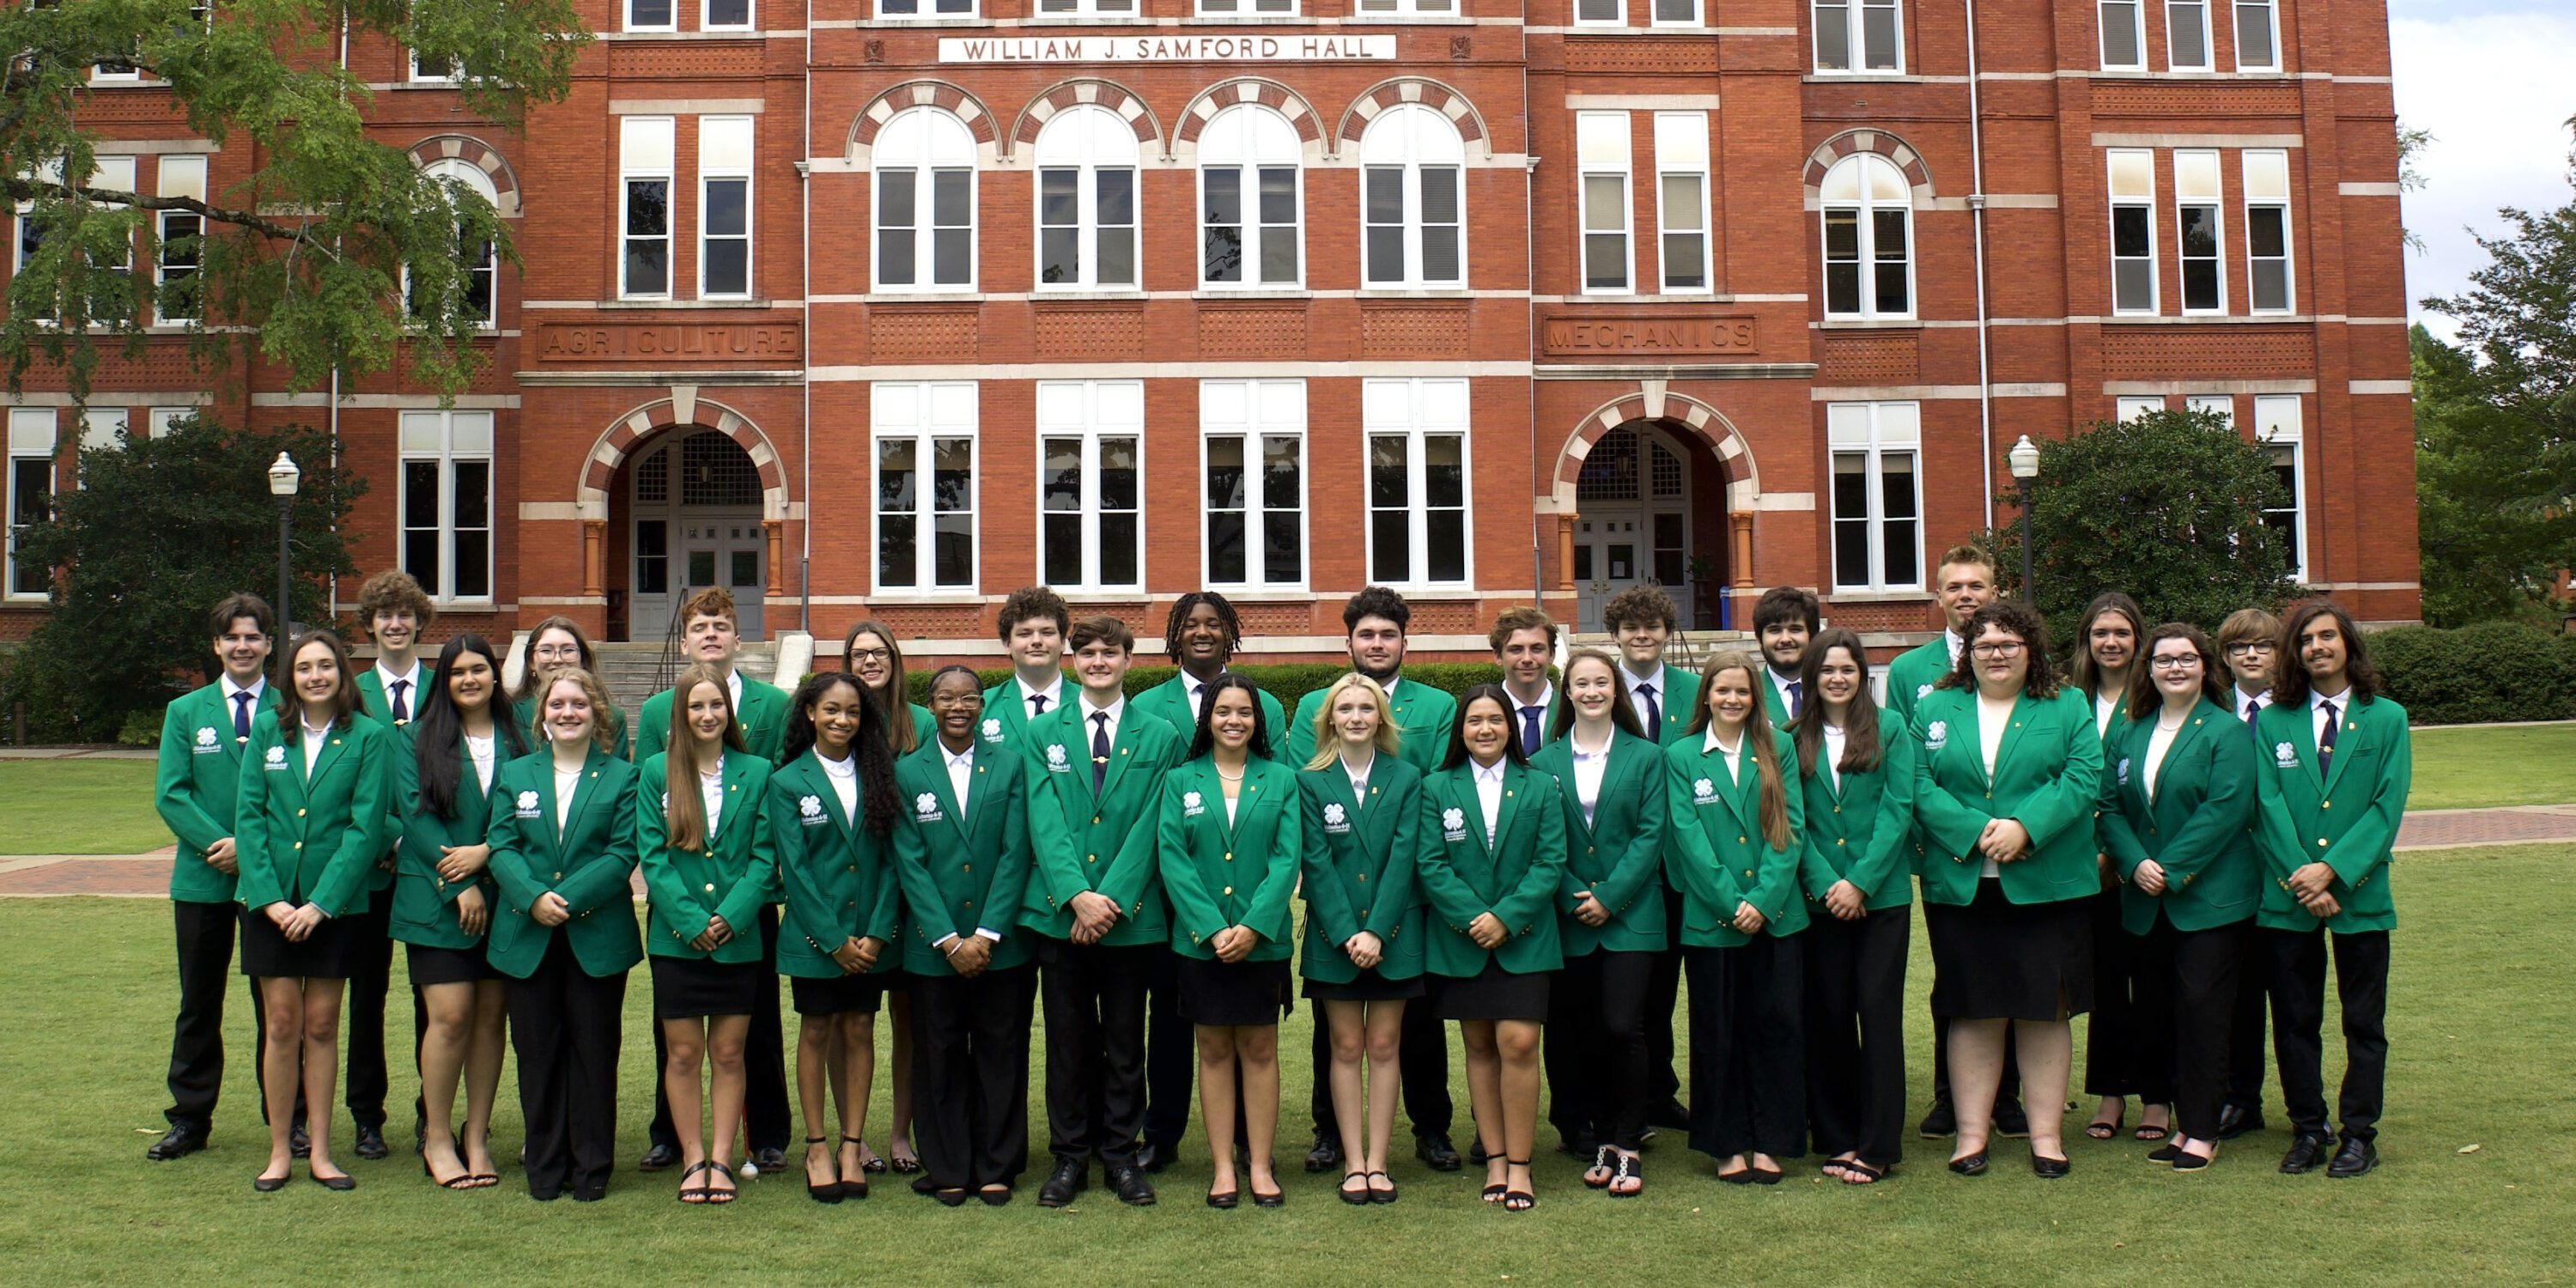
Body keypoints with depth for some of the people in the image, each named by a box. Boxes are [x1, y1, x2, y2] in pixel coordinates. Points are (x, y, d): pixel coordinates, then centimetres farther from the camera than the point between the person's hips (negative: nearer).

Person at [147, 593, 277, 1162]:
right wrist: (216, 843, -13)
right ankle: (189, 1119, 17)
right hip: (202, 879, 2)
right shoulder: (186, 712, 9)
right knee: (199, 1003, 9)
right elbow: (170, 794, 1)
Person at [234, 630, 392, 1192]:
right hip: (270, 897, 1)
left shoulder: (368, 737, -2)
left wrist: (321, 903, -12)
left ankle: (319, 1151, 13)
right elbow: (248, 815, 1)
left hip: (335, 899, -1)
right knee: (282, 1025, 3)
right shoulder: (267, 730, 4)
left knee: (321, 1025, 5)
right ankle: (280, 1150, 12)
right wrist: (269, 897, -9)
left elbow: (366, 826, -6)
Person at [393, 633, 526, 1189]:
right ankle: (437, 1138, 6)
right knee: (450, 1014, -8)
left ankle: (477, 1137, 14)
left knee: (491, 1015, 4)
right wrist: (461, 887, -12)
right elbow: (416, 814, -4)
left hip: (502, 897, 2)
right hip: (437, 900, -2)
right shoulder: (420, 741, 5)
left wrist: (486, 852, -13)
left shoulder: (518, 739, 9)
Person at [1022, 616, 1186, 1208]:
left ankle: (1121, 1153, 17)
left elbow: (1150, 827, -2)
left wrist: (1112, 900, -12)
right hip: (1059, 914, 0)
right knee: (1068, 1042, 6)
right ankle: (1069, 1155, 16)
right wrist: (1077, 895, -14)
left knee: (1126, 1043, 7)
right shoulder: (1041, 733, 8)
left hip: (1132, 916, 0)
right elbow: (1045, 823, -2)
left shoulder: (1160, 738, 6)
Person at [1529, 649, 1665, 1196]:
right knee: (1574, 1035, 5)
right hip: (1568, 919, 2)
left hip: (1630, 915, -2)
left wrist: (1610, 896, -10)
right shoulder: (1544, 762, 7)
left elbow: (1650, 835, -2)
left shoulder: (1645, 757, 4)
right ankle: (1590, 1138, 17)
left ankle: (1625, 1147, 1)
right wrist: (1573, 898, -9)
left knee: (1622, 1027, -9)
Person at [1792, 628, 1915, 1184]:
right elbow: (1793, 821, 2)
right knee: (1827, 1017, 6)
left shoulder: (1889, 728, 1)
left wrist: (1860, 882, -11)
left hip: (1882, 894, -2)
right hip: (1820, 898, 2)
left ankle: (1878, 1146, 5)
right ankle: (1837, 1136, 17)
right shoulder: (1795, 739, 5)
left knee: (1878, 1012, 0)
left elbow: (1897, 811, -4)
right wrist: (1826, 883, -11)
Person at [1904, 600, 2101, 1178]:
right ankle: (1972, 1130, 13)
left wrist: (2024, 827, -18)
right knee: (1973, 1013, 5)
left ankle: (2047, 1132, 13)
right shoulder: (1934, 709, 9)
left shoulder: (2068, 708, 8)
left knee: (2045, 1011, 4)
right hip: (1961, 887, 1)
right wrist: (1976, 832, -15)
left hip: (2048, 886, 0)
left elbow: (2082, 777, -5)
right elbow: (1920, 786, -1)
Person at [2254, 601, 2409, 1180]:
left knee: (2364, 1021, 5)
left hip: (2361, 893, -1)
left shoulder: (2387, 719, 4)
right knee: (2294, 1020, 6)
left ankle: (2359, 1133, 14)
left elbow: (2387, 807, -4)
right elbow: (2269, 806, 0)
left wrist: (2333, 870, -14)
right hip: (2287, 896, 1)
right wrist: (2302, 879, -12)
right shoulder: (2273, 722, 7)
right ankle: (2306, 1129, 16)